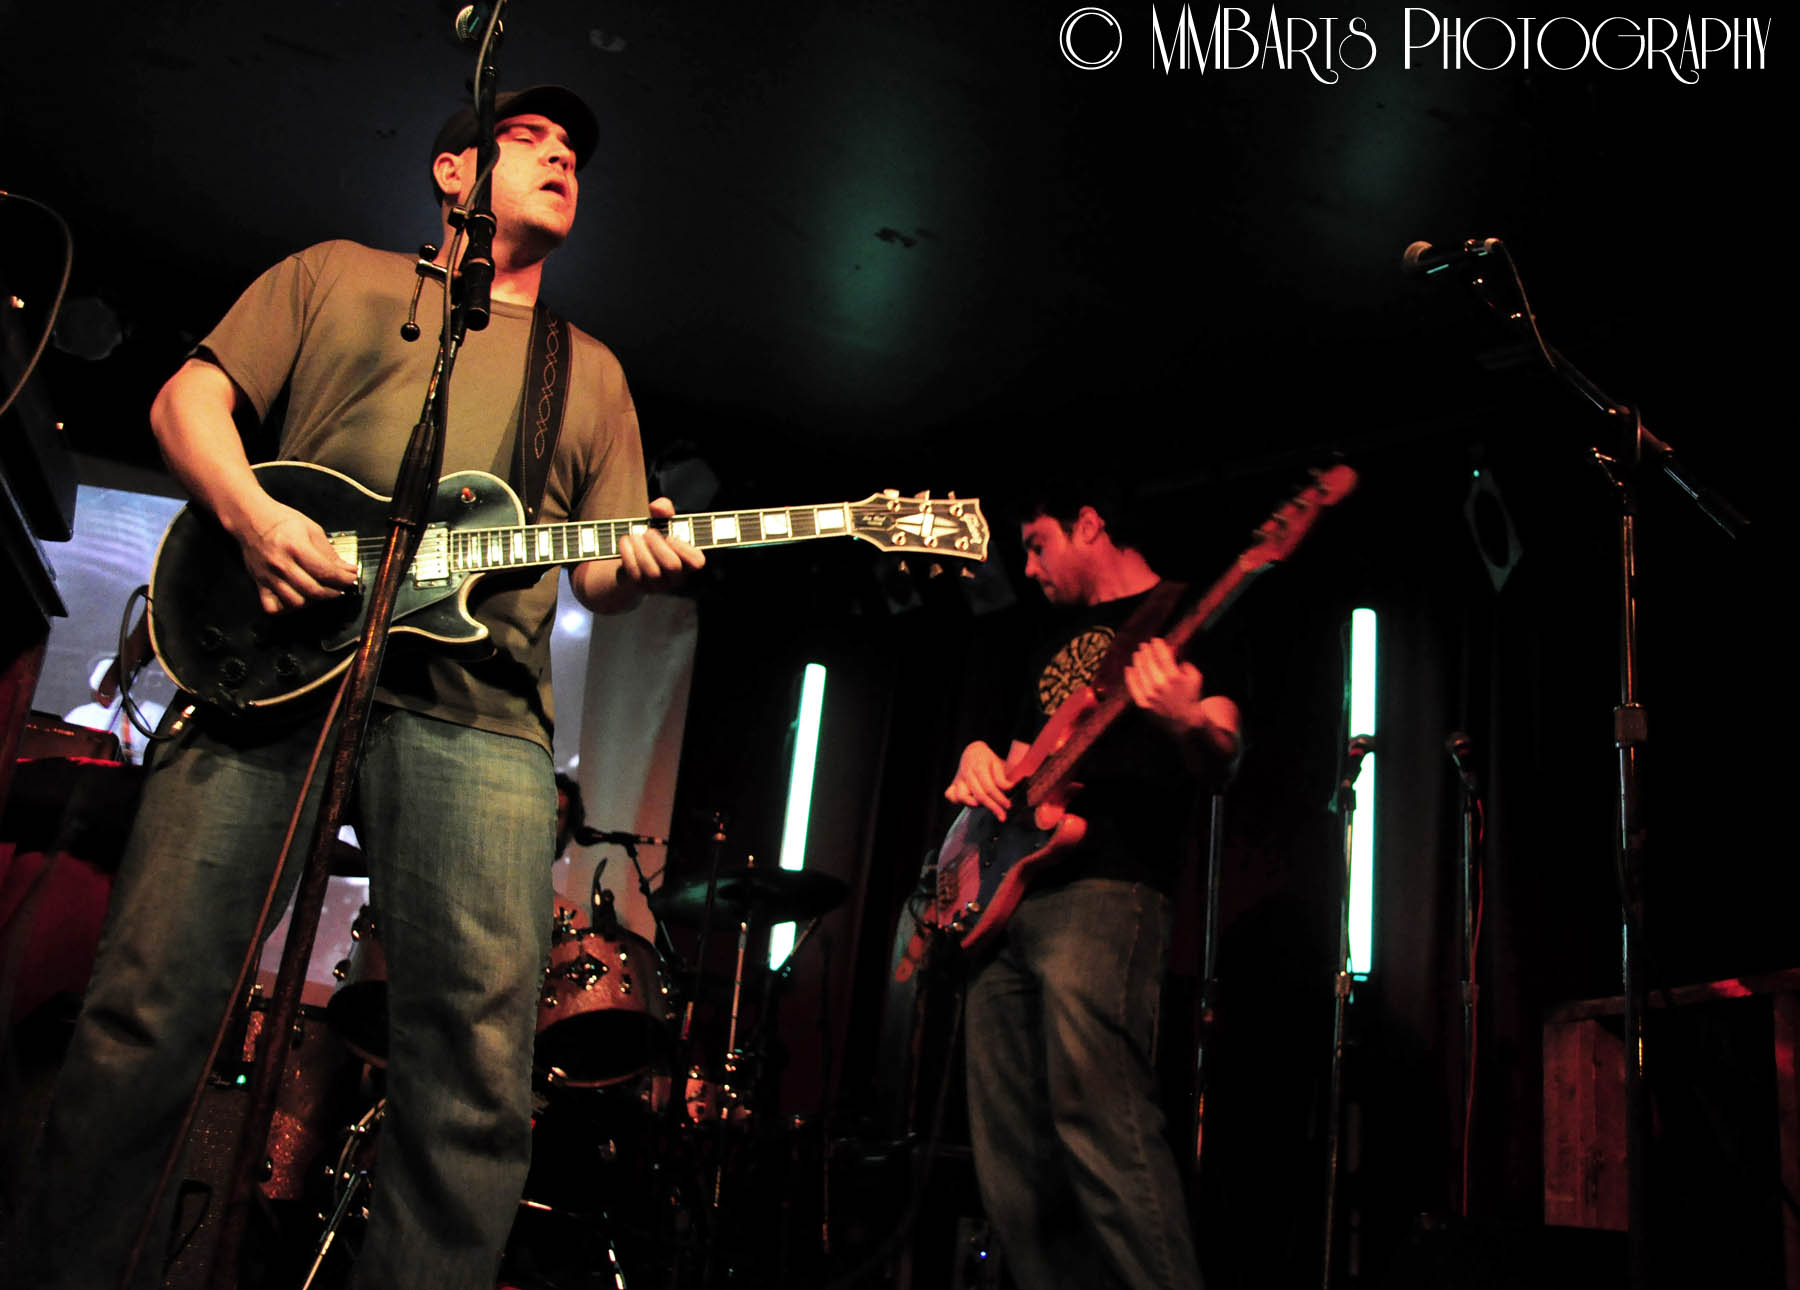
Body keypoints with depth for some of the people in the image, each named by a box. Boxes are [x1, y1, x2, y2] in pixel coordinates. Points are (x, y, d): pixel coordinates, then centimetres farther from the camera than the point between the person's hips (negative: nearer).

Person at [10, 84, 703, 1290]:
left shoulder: (592, 370, 27)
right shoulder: (338, 274, 22)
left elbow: (600, 571, 22)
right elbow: (192, 395, 14)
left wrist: (637, 564, -3)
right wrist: (251, 514, -6)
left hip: (478, 704, 2)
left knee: (479, 1062, -12)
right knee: (150, 1009, -3)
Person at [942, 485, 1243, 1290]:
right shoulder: (1057, 646, 27)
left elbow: (1220, 763, -8)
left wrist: (1186, 722, -32)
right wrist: (981, 765, 6)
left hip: (1104, 892, -8)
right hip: (1005, 899, 8)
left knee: (1101, 1130, -19)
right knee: (1011, 1159, 5)